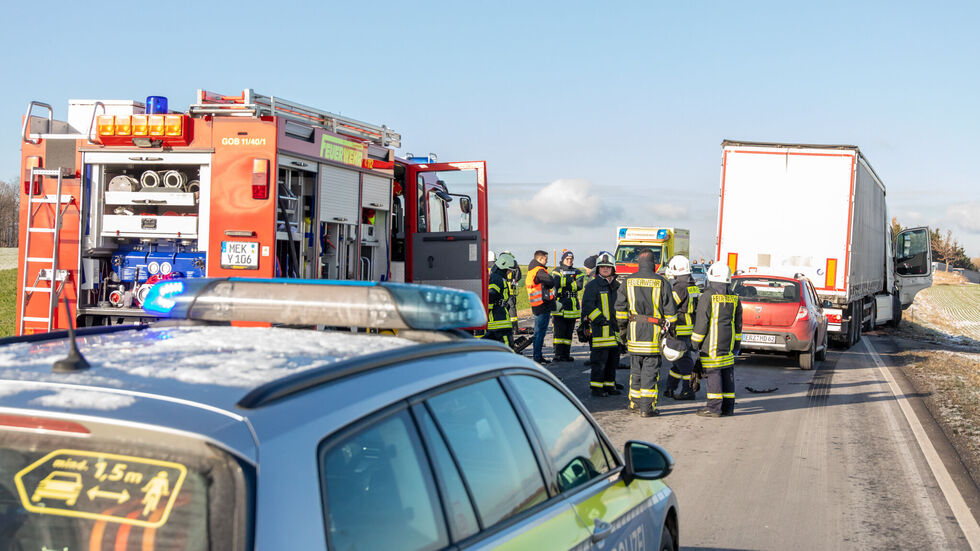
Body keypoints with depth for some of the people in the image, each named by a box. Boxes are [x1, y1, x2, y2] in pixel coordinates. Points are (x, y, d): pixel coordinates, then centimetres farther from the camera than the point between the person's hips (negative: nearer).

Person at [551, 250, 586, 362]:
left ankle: (566, 354, 10)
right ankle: (558, 354, -5)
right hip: (559, 305, -3)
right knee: (559, 331, -7)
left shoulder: (577, 272, 12)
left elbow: (579, 285, -6)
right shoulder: (557, 271, 5)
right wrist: (569, 279, -16)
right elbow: (556, 283, -14)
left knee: (569, 332, 5)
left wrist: (565, 284, -9)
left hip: (572, 306, 3)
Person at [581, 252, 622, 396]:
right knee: (600, 360, -8)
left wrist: (621, 322, 15)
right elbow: (587, 305, -13)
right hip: (600, 330, -7)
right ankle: (596, 387, -2)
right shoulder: (592, 285, -5)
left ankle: (609, 385, 20)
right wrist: (601, 320, -18)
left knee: (613, 360, 11)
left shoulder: (617, 286, 17)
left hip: (615, 329, 7)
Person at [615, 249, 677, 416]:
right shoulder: (661, 282, -4)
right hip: (654, 332, -3)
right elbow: (669, 310, -2)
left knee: (635, 368, 16)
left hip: (634, 330, 3)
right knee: (650, 370, 0)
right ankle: (646, 407, -2)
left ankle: (635, 402, 24)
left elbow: (620, 307, 7)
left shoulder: (628, 281, 4)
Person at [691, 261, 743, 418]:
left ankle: (714, 407, -6)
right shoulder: (734, 298, 10)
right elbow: (738, 323, 15)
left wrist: (695, 342, -5)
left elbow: (702, 322, -12)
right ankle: (728, 407, 13)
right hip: (728, 343, 6)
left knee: (713, 373, -5)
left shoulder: (708, 296, -11)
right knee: (727, 373, 9)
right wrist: (737, 344, 23)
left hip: (712, 343, -6)